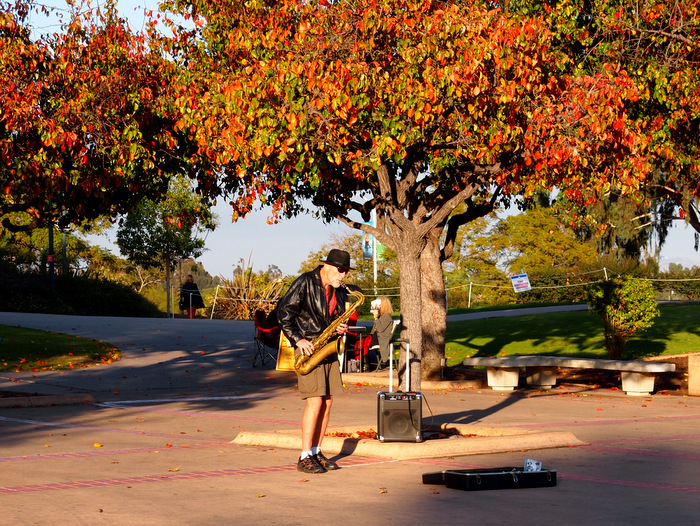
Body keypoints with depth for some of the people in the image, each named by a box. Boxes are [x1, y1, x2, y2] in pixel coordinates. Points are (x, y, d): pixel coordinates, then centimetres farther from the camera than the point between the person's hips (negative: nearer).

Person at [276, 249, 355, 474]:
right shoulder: (305, 283, -9)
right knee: (315, 400, -14)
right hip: (307, 347, -7)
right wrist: (297, 339, -18)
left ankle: (316, 452, 12)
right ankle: (305, 458, -10)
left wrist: (340, 329, 1)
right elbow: (284, 312, -11)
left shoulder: (339, 292, 13)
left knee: (327, 402, 4)